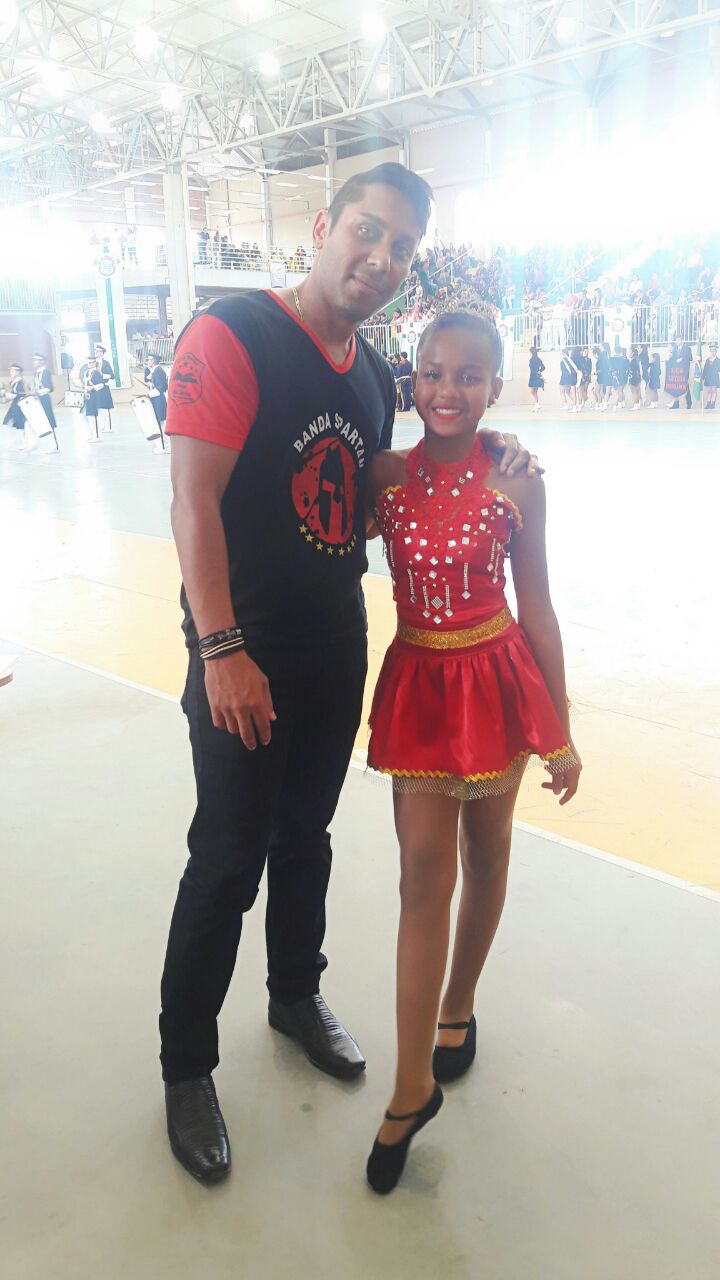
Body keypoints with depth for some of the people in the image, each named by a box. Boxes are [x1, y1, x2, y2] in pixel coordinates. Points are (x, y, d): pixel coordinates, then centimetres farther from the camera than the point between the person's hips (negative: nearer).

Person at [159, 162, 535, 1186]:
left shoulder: (374, 373, 9)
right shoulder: (233, 334, -13)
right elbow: (194, 498, -19)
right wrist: (221, 651, -24)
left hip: (337, 646, 7)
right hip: (245, 657, -6)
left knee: (305, 835, 20)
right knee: (227, 861, 3)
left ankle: (296, 995, 44)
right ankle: (186, 1065, 26)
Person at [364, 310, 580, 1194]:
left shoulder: (515, 483, -7)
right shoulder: (385, 475, -3)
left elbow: (535, 603, -3)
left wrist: (560, 730, -1)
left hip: (499, 678, 0)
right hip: (418, 682, 1)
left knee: (485, 854, 14)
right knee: (425, 872, 1)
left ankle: (458, 1008, 40)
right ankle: (412, 1089, 13)